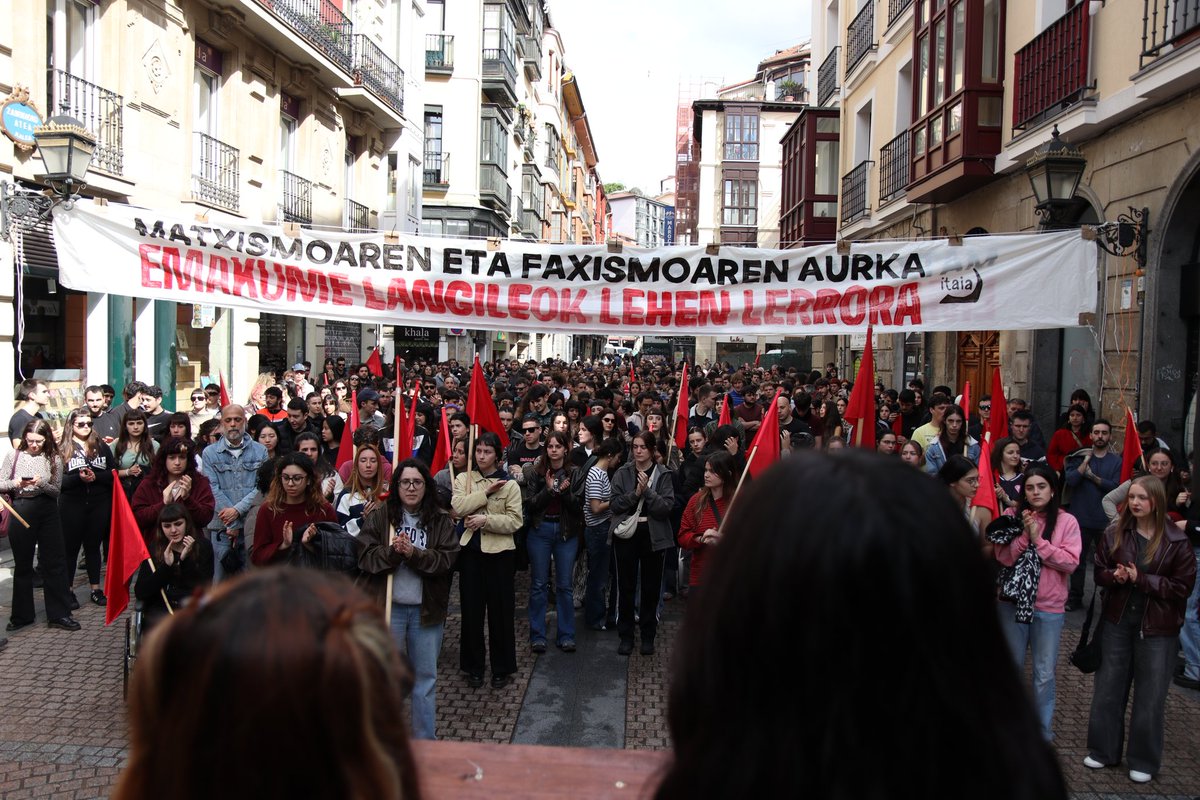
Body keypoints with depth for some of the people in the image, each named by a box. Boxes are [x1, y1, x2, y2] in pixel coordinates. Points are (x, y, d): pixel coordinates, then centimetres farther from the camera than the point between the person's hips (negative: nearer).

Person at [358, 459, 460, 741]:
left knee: (425, 675, 11)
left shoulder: (440, 520, 0)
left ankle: (425, 739, 24)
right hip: (389, 605, -1)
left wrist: (414, 554, -22)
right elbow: (365, 556, -8)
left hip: (426, 608, 1)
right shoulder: (379, 515, -1)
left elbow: (447, 559, -10)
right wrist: (392, 552, -24)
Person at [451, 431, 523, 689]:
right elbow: (458, 507, -12)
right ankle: (473, 667, 23)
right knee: (471, 609, 9)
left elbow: (515, 521, -7)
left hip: (499, 553, -2)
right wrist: (487, 492, -15)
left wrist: (486, 519, -16)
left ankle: (502, 668, 19)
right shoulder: (463, 479, 5)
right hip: (471, 551, 2)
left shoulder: (510, 484, 0)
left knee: (501, 610, 5)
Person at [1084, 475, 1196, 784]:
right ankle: (1103, 750, 26)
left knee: (1150, 696, 8)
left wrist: (1141, 579, -18)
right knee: (1108, 688, 11)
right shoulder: (1114, 533, -2)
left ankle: (1144, 761, 23)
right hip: (1117, 622, 3)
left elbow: (1182, 587, -9)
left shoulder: (1177, 541, -10)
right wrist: (1115, 575, -17)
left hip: (1158, 628, -2)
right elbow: (1099, 572, 5)